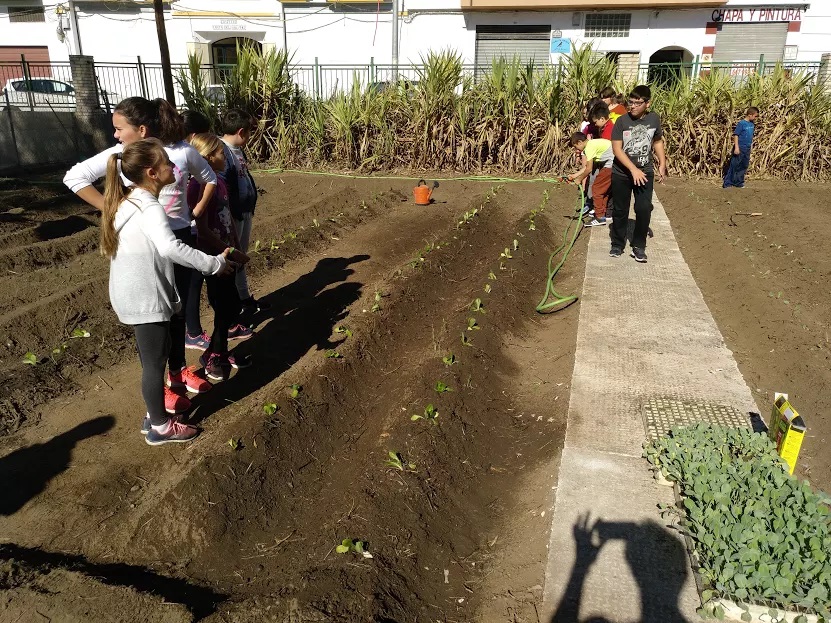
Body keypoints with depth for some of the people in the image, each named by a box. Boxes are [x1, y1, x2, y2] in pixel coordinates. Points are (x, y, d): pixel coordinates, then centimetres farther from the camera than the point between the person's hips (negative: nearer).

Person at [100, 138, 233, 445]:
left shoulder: (126, 200, 9)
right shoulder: (149, 208, -21)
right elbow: (170, 247, -38)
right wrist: (214, 263, -32)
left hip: (131, 296, 10)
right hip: (146, 300, -10)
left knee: (152, 358, 21)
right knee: (155, 362, 5)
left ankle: (154, 416, 35)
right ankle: (160, 427, 20)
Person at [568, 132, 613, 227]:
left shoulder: (589, 146, -11)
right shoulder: (593, 143, 17)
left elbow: (589, 169, -11)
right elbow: (586, 167, 19)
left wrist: (579, 179, 2)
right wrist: (574, 175, 17)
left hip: (611, 164, -9)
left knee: (596, 188, -2)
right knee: (604, 189, 18)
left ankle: (600, 217, 1)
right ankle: (603, 213, 25)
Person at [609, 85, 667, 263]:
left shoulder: (654, 119, -2)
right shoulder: (622, 121, -11)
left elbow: (658, 142, 13)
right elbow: (616, 148, -16)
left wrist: (662, 164, 7)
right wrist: (633, 169, -22)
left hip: (645, 172, 1)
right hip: (621, 173, -1)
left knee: (644, 209, -7)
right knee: (620, 210, 6)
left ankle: (639, 246, 8)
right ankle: (617, 244, 22)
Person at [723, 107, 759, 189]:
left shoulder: (752, 124, 9)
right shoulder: (741, 123, -12)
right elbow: (735, 135, -14)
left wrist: (751, 144, 21)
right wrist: (736, 147, -19)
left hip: (747, 149, 8)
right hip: (740, 148, -8)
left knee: (744, 166, 12)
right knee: (734, 166, -4)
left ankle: (738, 182, 21)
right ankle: (727, 183, 1)